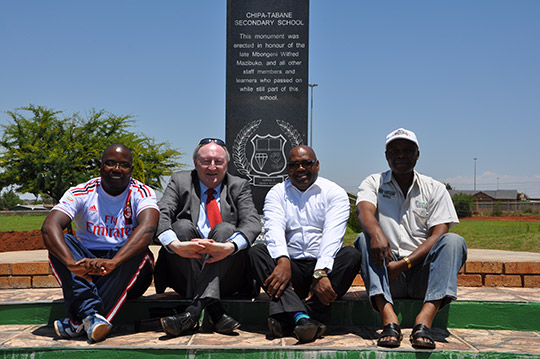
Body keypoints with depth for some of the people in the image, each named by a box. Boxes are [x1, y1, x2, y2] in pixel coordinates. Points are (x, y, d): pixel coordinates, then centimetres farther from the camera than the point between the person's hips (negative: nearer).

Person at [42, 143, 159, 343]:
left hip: (127, 273, -1)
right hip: (86, 272, 1)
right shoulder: (81, 193, -2)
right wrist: (72, 263, -38)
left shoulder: (142, 194, -6)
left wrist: (112, 263, -44)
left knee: (140, 251, -30)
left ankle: (80, 321, -31)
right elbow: (49, 226, -19)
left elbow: (148, 228, -28)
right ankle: (92, 314, -39)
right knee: (60, 243, -21)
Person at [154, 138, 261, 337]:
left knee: (225, 228, -24)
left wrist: (230, 247, -32)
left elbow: (252, 222, -8)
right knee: (182, 225, -22)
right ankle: (213, 308, -34)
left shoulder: (239, 186, 11)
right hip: (185, 274, 1)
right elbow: (161, 215, -8)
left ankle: (194, 310, -39)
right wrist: (175, 245, -31)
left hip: (226, 274, 0)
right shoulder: (179, 181, 11)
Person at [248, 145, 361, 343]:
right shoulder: (277, 193, 11)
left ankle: (285, 318, -37)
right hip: (291, 267, 1)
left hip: (325, 268, -1)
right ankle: (301, 318, -42)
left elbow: (332, 235, -11)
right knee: (257, 251, -21)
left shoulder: (335, 193, 5)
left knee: (351, 254, -27)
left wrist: (320, 273, -27)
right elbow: (274, 228, -8)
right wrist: (283, 261, -28)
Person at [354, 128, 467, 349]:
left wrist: (403, 263, -17)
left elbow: (439, 235, -3)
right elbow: (365, 212, -12)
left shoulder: (435, 189, 10)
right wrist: (376, 233, -36)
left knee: (454, 241, -23)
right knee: (364, 239, -25)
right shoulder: (373, 183, 10)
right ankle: (389, 318, -41)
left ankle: (424, 320, -40)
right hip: (387, 276, 0)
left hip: (423, 274, 1)